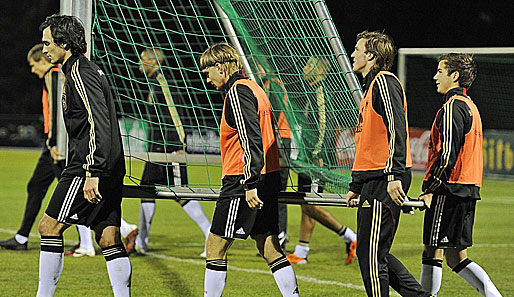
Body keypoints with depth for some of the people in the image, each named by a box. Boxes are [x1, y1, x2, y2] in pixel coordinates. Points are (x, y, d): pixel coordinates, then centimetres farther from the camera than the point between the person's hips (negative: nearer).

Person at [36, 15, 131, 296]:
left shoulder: (79, 73, -11)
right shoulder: (89, 70, 20)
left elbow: (99, 124, -21)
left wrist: (92, 173, -25)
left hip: (89, 168, -10)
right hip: (110, 171, 10)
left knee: (49, 227, -4)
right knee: (109, 240, 5)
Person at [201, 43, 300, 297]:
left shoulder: (238, 92, -12)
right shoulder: (253, 88, 18)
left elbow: (251, 140, -22)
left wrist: (250, 183, -26)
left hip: (243, 182, -10)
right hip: (269, 179, 10)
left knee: (216, 246, -4)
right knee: (269, 248, 8)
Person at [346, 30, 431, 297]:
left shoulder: (384, 82, -9)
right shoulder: (370, 86, 23)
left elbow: (397, 130, -20)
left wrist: (395, 175, -27)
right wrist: (355, 187, 27)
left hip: (385, 183, -10)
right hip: (372, 182, 10)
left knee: (371, 254, -8)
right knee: (374, 254, 10)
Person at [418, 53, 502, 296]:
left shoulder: (452, 107, -11)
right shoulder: (470, 106, 19)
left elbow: (448, 154, -19)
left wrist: (430, 190, -18)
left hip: (448, 191, -10)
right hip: (468, 190, 10)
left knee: (433, 252, -7)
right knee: (456, 256, 9)